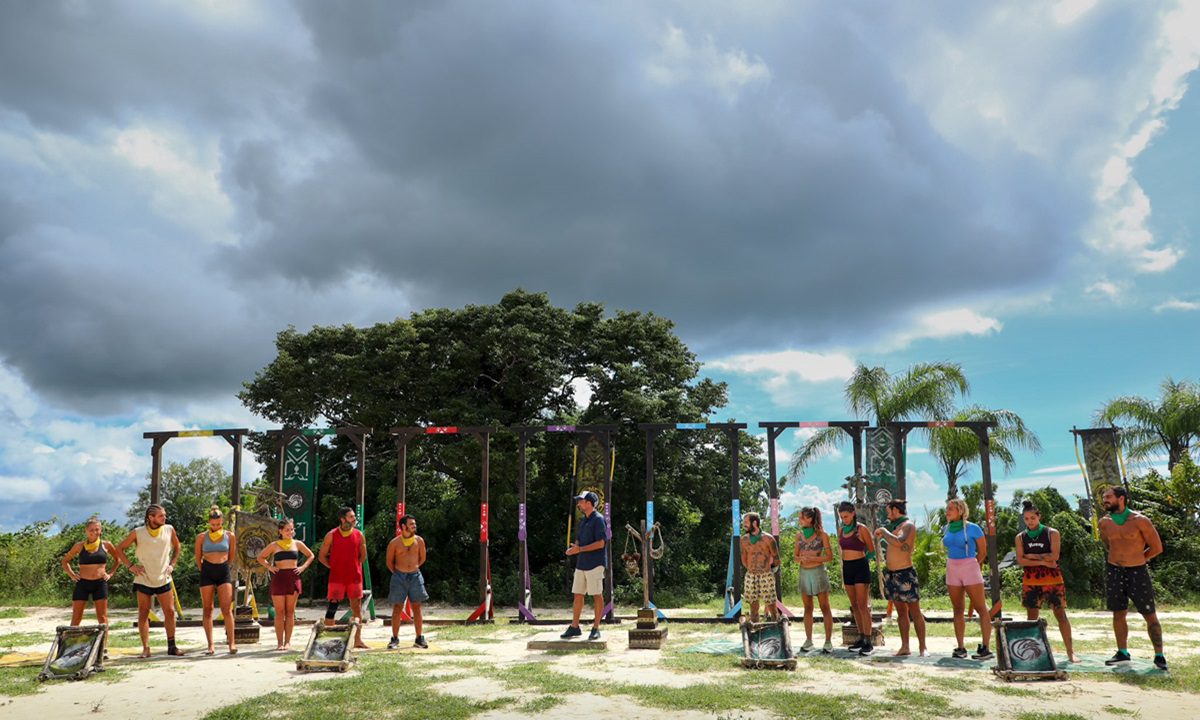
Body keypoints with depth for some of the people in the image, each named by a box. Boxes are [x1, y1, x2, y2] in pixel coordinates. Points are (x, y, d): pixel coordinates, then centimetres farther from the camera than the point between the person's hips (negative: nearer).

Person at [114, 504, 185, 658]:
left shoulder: (169, 530, 0)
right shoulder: (137, 532, -6)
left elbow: (177, 547, 17)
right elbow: (119, 549, 4)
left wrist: (172, 564, 6)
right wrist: (130, 566, -4)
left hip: (163, 578, 2)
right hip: (144, 579, -2)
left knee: (170, 612, 0)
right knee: (143, 613, 3)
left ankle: (171, 646, 8)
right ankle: (146, 648, 9)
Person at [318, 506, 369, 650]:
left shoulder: (359, 535, 4)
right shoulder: (331, 535, -3)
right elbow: (322, 556, 3)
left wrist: (354, 567, 8)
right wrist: (333, 567, -1)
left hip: (355, 577, 3)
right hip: (336, 577, -2)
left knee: (357, 606, 5)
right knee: (332, 606, -1)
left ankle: (358, 640, 12)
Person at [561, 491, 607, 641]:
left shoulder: (598, 520, -11)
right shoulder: (584, 521, 17)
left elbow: (601, 543, -18)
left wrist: (580, 549, -19)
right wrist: (573, 548, 0)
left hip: (595, 563, -9)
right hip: (581, 563, 9)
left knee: (597, 595, -1)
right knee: (577, 595, 9)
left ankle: (596, 628, 5)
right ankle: (574, 627, 16)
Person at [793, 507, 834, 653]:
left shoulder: (822, 535, -6)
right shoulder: (799, 535, 6)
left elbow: (829, 557, -6)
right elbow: (796, 556, 12)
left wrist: (812, 558, -18)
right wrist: (800, 559, -11)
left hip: (818, 572, -4)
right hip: (804, 573, 4)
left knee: (825, 608, -2)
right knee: (807, 608, 9)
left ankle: (828, 641, 1)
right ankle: (808, 640, 15)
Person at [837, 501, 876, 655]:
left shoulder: (862, 529, -8)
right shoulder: (841, 530, 9)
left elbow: (872, 551, 2)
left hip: (860, 567, -6)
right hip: (847, 568, 6)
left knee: (862, 606, -8)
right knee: (854, 606, 9)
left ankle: (869, 642, -6)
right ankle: (861, 638, 16)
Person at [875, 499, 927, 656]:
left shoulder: (908, 525, -10)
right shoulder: (895, 526, 16)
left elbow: (899, 542, -28)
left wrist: (884, 531, -16)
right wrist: (882, 535, 14)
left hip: (905, 574, -9)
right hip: (891, 574, 9)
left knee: (915, 612, -3)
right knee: (901, 612, 10)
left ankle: (922, 648, 0)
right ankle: (904, 647, 14)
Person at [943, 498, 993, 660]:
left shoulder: (973, 528, -10)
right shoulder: (947, 529, 6)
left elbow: (982, 552, -3)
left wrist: (969, 566, 2)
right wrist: (956, 565, 12)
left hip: (970, 568, -6)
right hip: (952, 570, 6)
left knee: (981, 608, -4)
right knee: (958, 610, 8)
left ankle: (985, 648, -2)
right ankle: (961, 647, 13)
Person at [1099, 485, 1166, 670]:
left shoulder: (1140, 520, -10)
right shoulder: (1104, 523, 3)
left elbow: (1157, 548, -4)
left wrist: (1136, 558, 4)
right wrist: (1122, 558, 14)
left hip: (1137, 572, -4)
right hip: (1114, 572, 4)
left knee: (1150, 616, 1)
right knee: (1118, 614, 9)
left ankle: (1159, 656, 11)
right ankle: (1122, 653, 18)